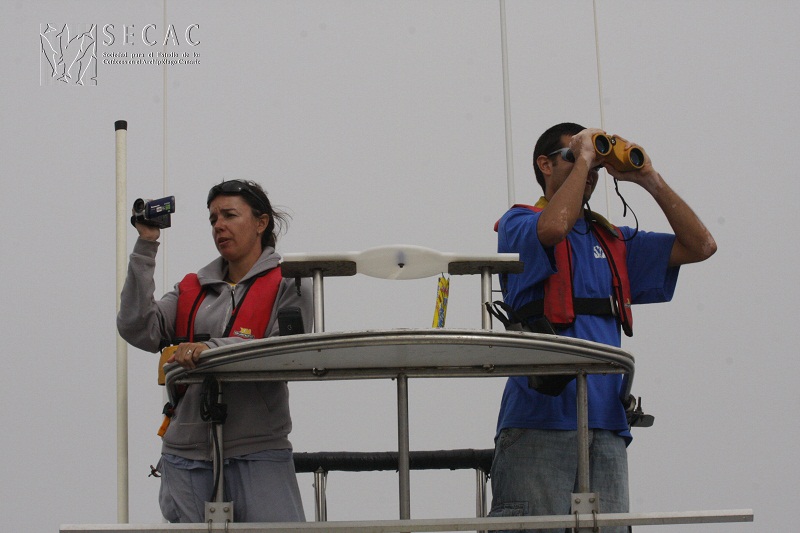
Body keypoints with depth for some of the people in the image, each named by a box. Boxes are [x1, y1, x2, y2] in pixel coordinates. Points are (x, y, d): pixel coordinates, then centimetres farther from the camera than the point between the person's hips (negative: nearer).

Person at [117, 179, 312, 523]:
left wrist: (211, 348, -23)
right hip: (187, 454, 4)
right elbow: (137, 330, 2)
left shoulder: (288, 286, 5)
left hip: (257, 455, -4)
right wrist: (145, 247, 3)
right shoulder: (191, 290, 17)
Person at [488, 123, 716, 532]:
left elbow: (700, 246, 21)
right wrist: (583, 157, -2)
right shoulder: (519, 223, 8)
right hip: (540, 417, -5)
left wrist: (650, 180, 14)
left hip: (606, 424, 6)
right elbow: (553, 227, -16)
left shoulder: (613, 241, 24)